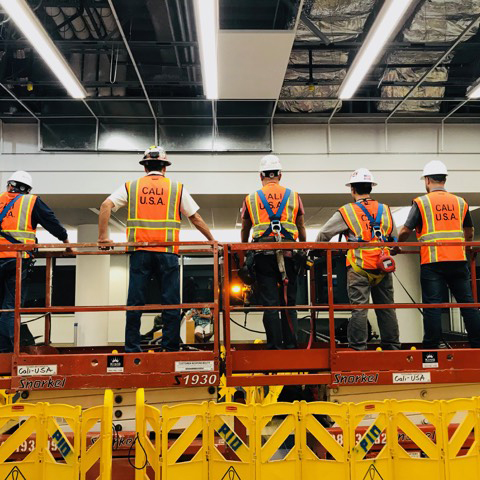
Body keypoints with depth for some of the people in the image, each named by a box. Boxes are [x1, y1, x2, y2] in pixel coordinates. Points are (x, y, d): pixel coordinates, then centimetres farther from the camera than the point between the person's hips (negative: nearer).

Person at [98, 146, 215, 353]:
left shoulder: (131, 186, 12)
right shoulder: (177, 188, 11)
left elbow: (106, 206, 1)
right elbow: (196, 218, 11)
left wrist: (103, 237, 5)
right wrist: (212, 240, 20)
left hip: (139, 251, 1)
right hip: (167, 251, -1)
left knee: (135, 302, 6)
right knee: (171, 303, 4)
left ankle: (132, 349, 9)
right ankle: (170, 348, 6)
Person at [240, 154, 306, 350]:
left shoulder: (251, 198, 10)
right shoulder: (293, 196, 11)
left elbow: (245, 230, 20)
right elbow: (301, 228, 17)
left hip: (263, 253, -1)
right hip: (288, 253, 1)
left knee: (270, 303, 1)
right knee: (289, 302, 9)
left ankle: (275, 346, 3)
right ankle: (290, 345, 12)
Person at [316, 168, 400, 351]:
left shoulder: (346, 212, -1)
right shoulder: (385, 210, 11)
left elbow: (323, 235, 1)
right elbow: (394, 238, 19)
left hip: (359, 269, -4)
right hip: (383, 268, 4)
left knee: (359, 308, -1)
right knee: (386, 308, 12)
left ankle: (358, 348, 2)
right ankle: (392, 346, 21)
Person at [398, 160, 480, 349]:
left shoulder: (421, 202, 0)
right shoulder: (460, 202, 13)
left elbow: (405, 231, -2)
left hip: (432, 261, -3)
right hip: (458, 260, 4)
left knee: (432, 304, -1)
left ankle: (432, 346, 2)